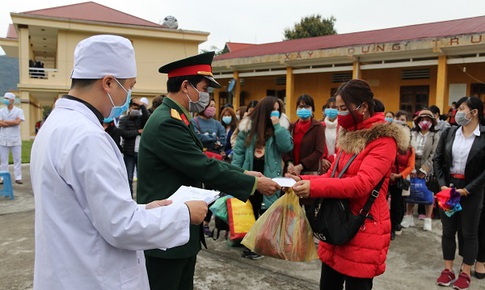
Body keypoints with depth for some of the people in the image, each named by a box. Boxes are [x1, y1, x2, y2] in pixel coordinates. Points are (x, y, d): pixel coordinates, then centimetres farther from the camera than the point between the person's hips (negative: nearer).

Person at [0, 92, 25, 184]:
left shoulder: (19, 111, 2)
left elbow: (18, 122, -14)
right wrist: (13, 123, -9)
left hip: (15, 139, -2)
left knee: (17, 159, 2)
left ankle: (18, 178, 7)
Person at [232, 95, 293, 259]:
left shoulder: (279, 129, 1)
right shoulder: (248, 127, 0)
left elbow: (287, 147, -16)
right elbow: (238, 152, 0)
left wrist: (277, 125, -17)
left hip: (269, 177, -1)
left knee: (265, 213, 5)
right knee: (249, 211, 13)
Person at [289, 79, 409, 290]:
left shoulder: (383, 141, -14)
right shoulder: (350, 137, 12)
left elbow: (362, 183, -26)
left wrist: (314, 188, -31)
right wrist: (303, 181, -5)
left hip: (363, 231, -8)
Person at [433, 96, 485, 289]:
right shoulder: (449, 133, 1)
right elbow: (437, 160, 3)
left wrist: (467, 189, -15)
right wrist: (442, 184, -7)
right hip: (448, 187, 3)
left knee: (469, 232, 8)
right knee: (448, 230, 10)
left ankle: (466, 273, 22)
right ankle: (448, 269, 23)